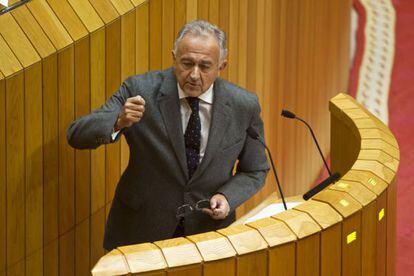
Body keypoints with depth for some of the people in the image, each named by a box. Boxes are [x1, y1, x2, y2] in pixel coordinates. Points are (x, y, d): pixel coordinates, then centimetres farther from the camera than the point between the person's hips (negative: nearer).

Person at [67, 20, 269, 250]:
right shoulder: (140, 90, -13)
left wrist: (227, 197, -16)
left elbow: (255, 171, 5)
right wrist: (119, 121, -36)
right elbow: (77, 135, -16)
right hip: (141, 230, -1)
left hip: (210, 228, 1)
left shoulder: (244, 106, -9)